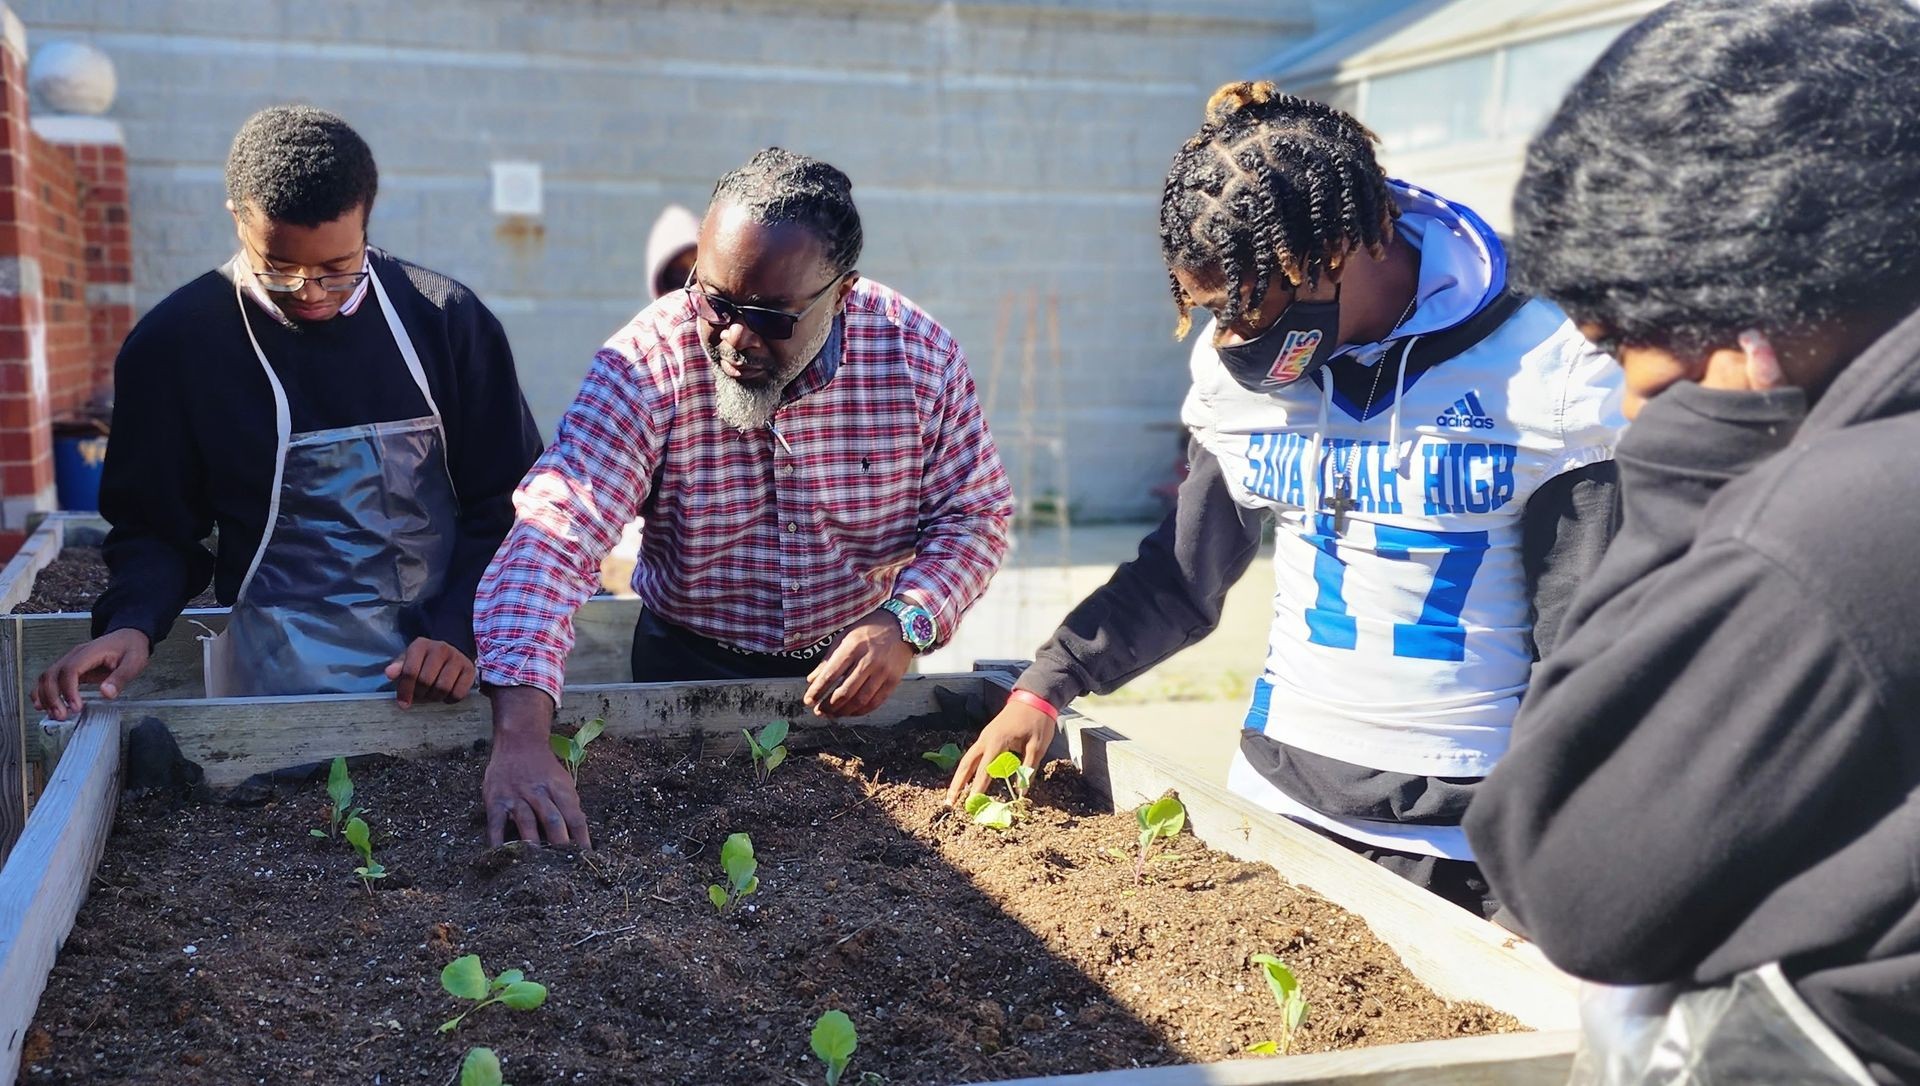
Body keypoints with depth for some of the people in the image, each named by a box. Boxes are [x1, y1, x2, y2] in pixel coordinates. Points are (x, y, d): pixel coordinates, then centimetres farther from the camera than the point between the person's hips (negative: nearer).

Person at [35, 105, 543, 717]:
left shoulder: (447, 319, 1)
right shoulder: (172, 344, 0)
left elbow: (508, 501, 4)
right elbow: (153, 525, 8)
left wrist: (457, 630, -9)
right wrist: (131, 625, -12)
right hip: (280, 677, -2)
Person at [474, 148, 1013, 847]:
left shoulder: (920, 355, -15)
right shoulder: (646, 364, -21)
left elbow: (975, 513, -3)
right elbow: (554, 534, -31)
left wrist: (906, 621, -23)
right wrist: (521, 736, -45)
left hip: (858, 670, 1)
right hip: (689, 666, 0)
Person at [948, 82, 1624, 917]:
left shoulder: (1548, 376, -13)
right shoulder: (1240, 375, -1)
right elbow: (1180, 579, 10)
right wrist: (1045, 689, -2)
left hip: (1471, 832, -3)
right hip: (1276, 794, 4)